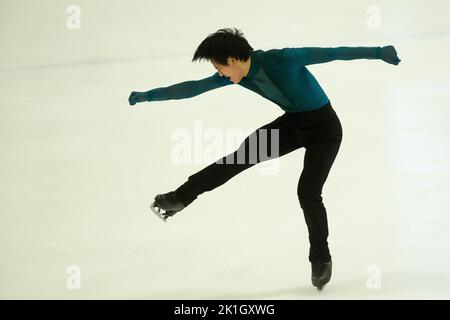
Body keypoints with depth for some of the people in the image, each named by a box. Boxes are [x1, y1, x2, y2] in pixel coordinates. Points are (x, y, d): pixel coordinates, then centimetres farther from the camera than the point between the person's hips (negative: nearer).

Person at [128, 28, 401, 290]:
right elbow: (194, 88, 1)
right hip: (293, 122, 7)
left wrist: (377, 52, -35)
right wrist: (149, 95, 3)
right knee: (245, 154, -5)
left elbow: (330, 53, -30)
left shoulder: (281, 59, -29)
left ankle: (321, 259, 6)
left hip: (324, 127, -7)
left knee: (308, 193, -13)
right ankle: (182, 197, 2)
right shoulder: (235, 75, -7)